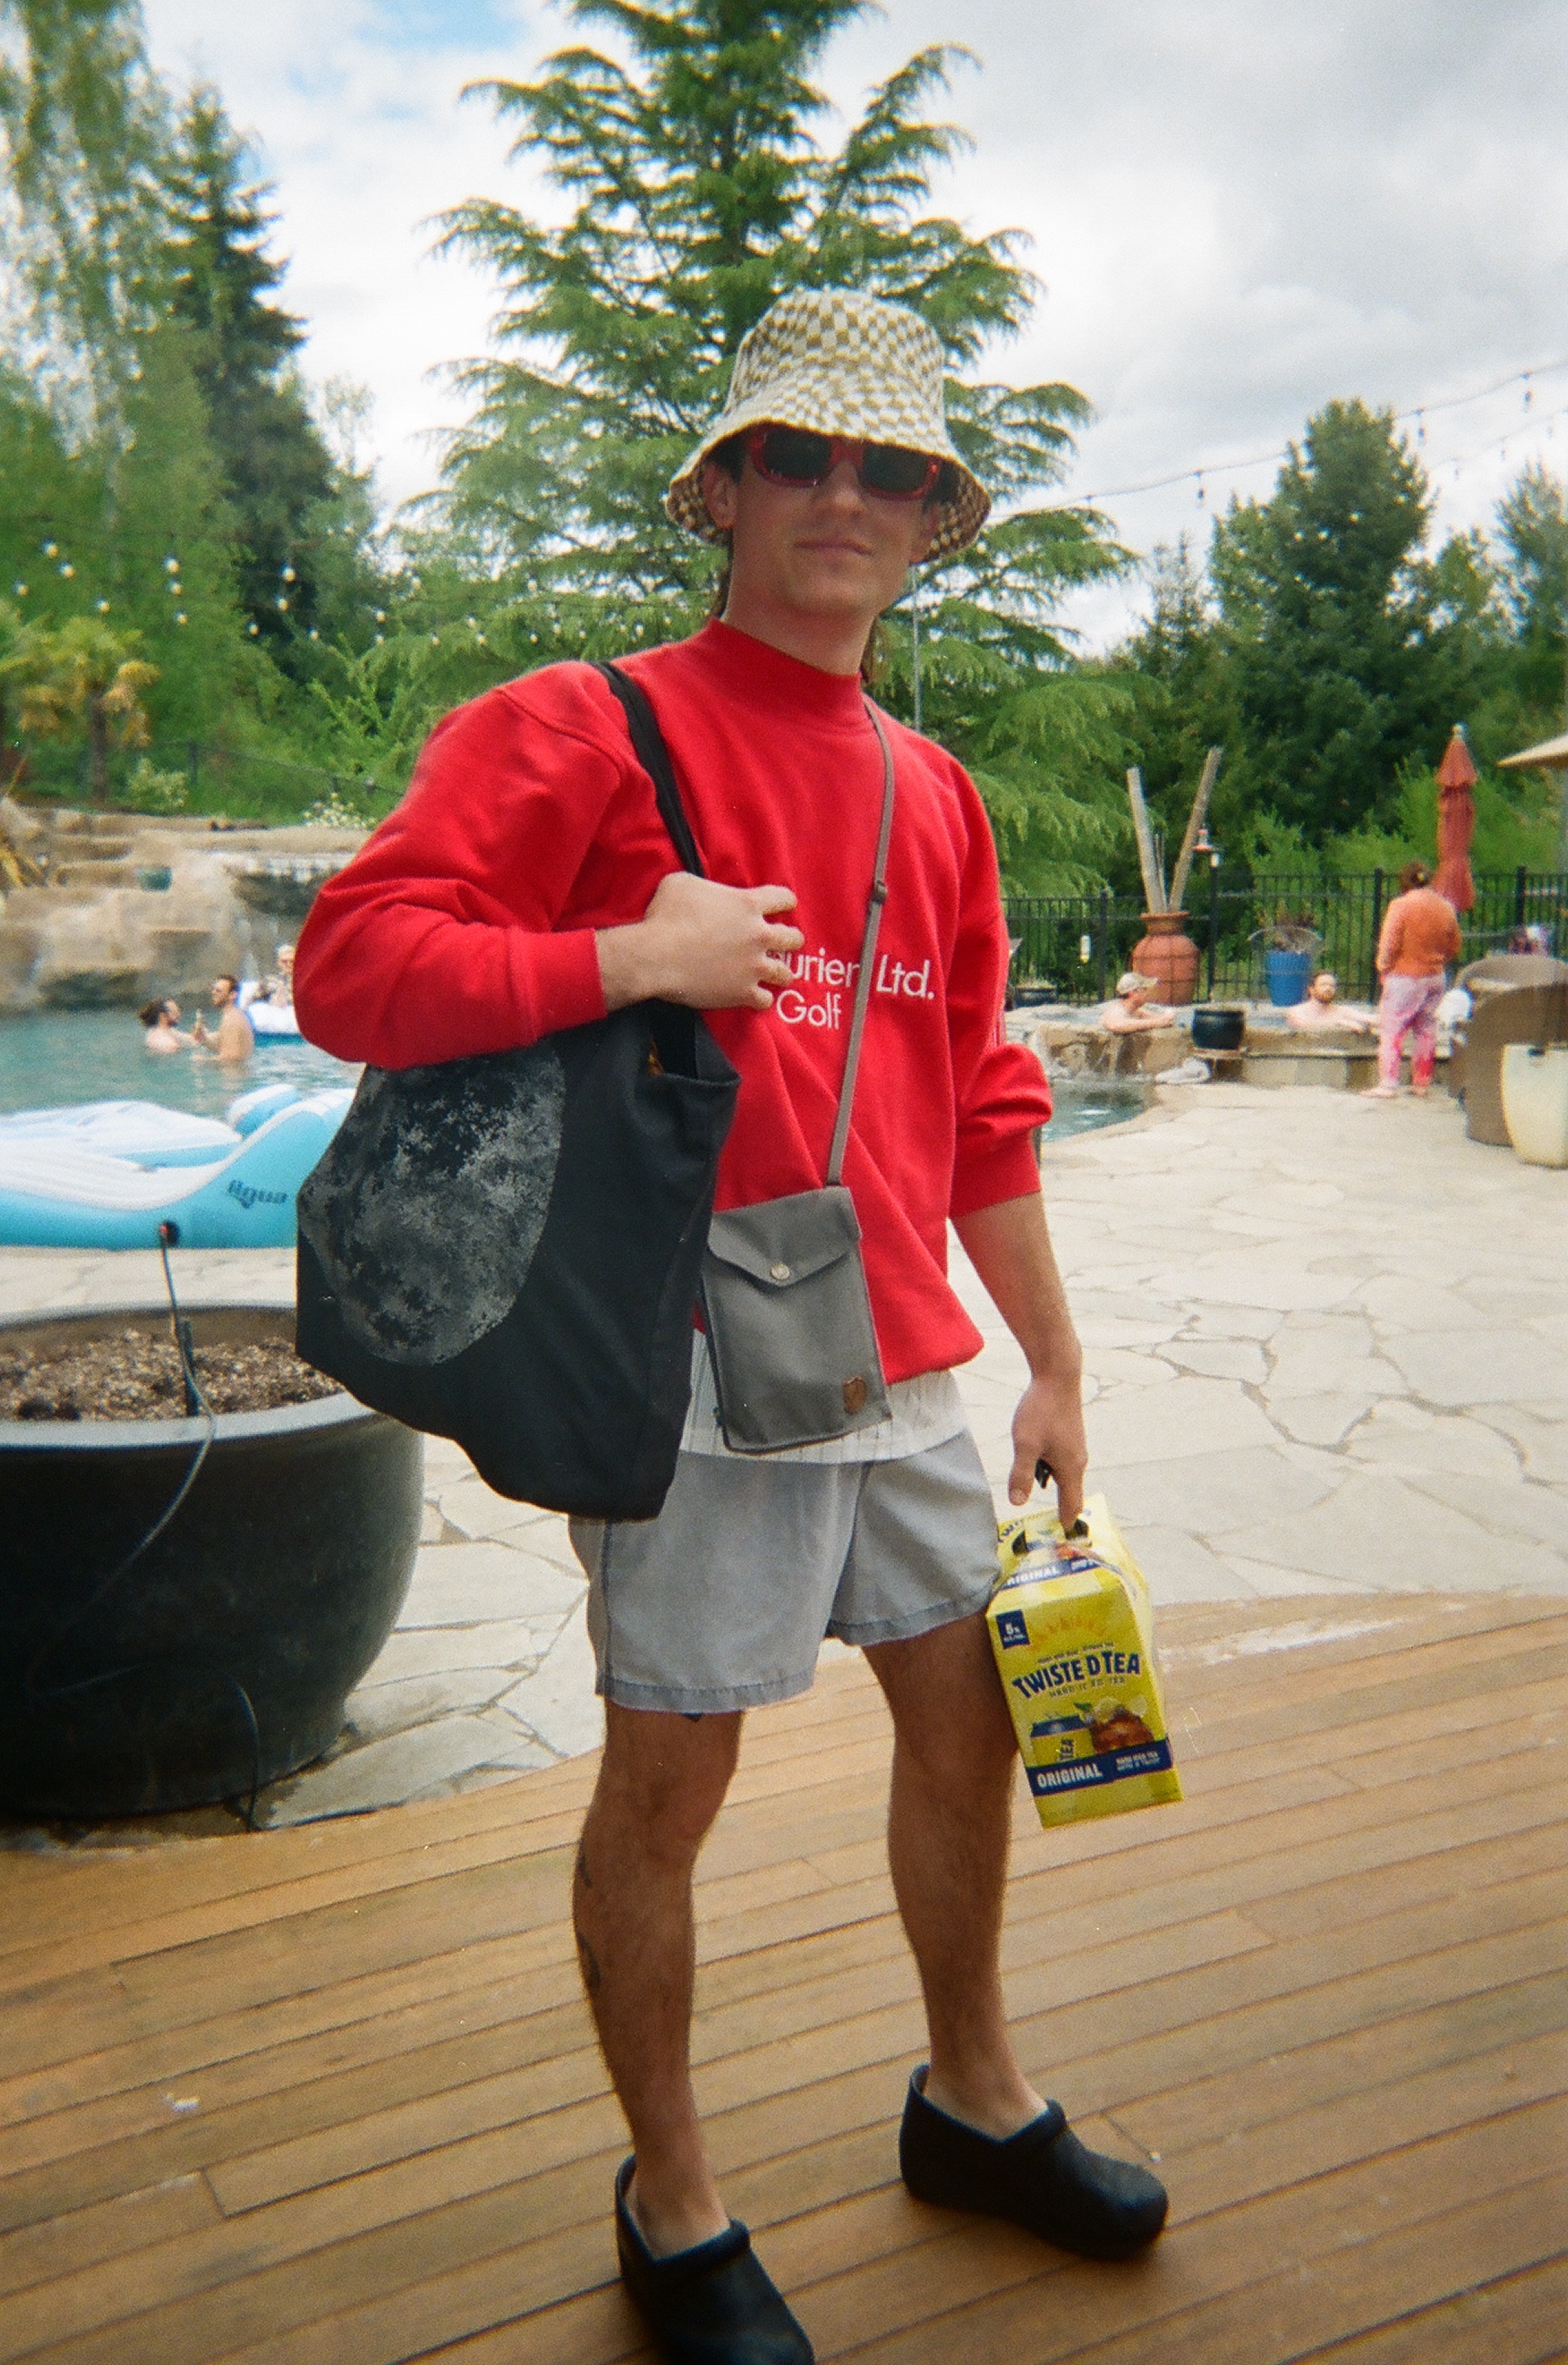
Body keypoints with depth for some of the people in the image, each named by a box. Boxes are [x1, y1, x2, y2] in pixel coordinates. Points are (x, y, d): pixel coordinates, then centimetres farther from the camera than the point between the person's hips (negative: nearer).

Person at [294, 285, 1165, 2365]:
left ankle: (975, 2101, 43)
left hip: (909, 1363, 7)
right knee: (668, 1781, 5)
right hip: (702, 1367, -6)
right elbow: (351, 963, -14)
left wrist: (1054, 1362, 15)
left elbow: (978, 1111, 16)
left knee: (967, 1724, 17)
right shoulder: (583, 730, -6)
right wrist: (636, 957, -22)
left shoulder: (935, 794, 13)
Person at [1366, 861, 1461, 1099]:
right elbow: (1454, 946, 11)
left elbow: (1389, 944, -15)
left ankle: (1388, 1084, -8)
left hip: (1406, 975, -6)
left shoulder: (1401, 905, -13)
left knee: (1391, 1029, -2)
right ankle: (1422, 1084, 18)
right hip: (1436, 978, 6)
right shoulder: (1445, 906, 4)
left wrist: (1384, 968, -1)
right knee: (1426, 1030, 13)